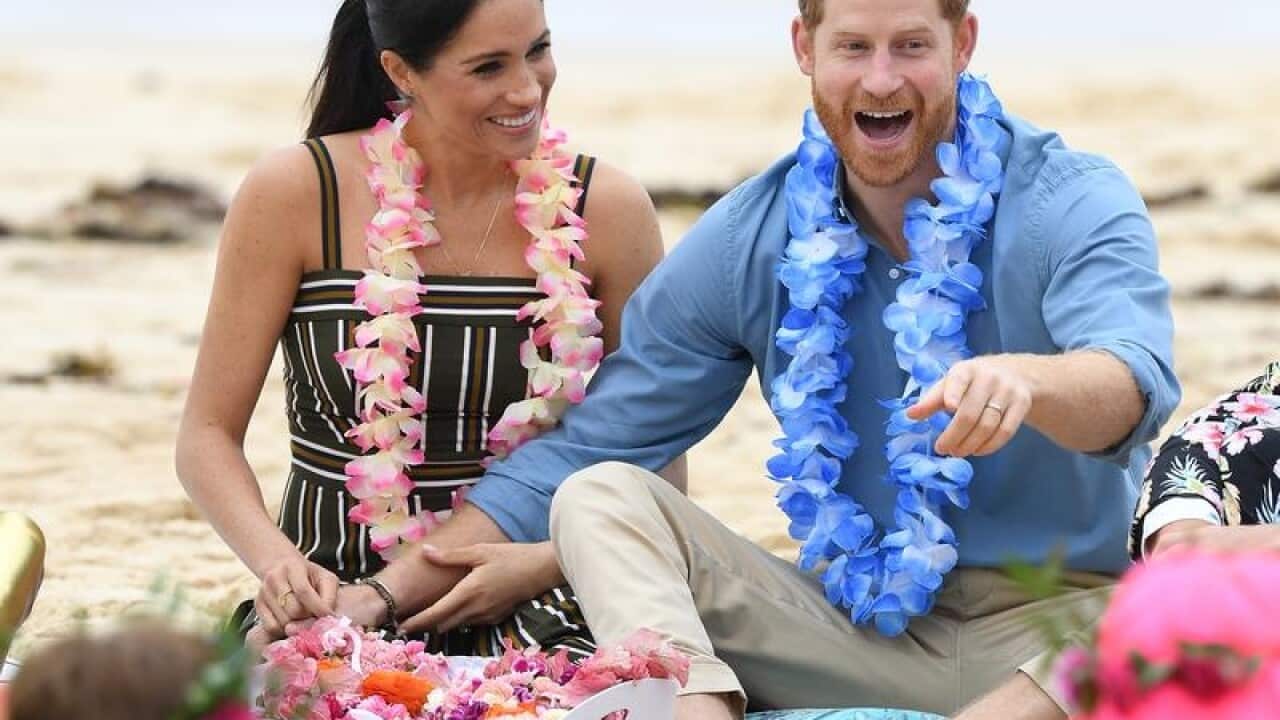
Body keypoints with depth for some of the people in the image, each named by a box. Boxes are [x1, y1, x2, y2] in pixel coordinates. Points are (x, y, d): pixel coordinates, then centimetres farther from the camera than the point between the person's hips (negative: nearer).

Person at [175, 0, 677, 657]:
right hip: (329, 596, -1)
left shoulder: (607, 210, 2)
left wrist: (539, 565, -12)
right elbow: (208, 435, 1)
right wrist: (276, 560, -18)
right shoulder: (295, 195, -2)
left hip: (531, 610, 1)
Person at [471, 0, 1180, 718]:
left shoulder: (1074, 203, -6)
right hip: (854, 625, 4)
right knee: (597, 497, -13)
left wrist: (1024, 381, -50)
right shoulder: (747, 241, 4)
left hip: (1058, 628, -4)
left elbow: (1136, 383, -27)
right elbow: (584, 450, 6)